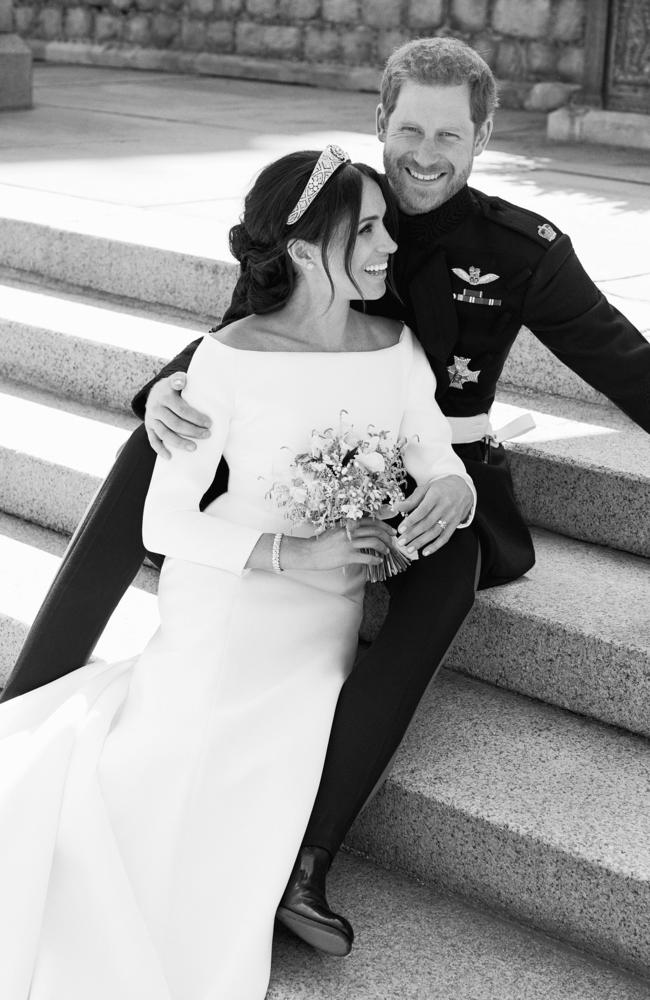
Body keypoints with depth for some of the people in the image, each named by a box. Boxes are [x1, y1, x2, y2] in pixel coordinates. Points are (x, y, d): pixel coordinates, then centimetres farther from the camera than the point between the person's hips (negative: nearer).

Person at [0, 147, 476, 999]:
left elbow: (447, 472, 5)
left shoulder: (396, 350, 1)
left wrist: (446, 503, -19)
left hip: (321, 641, 3)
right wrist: (291, 555, -22)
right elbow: (164, 521, -11)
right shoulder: (231, 359, -12)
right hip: (223, 604, -3)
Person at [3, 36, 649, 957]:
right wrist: (167, 391, -22)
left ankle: (306, 859, -37)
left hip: (437, 474, -2)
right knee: (150, 454, -20)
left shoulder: (525, 251, -5)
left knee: (448, 569, -36)